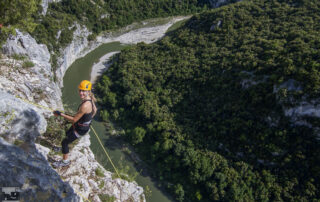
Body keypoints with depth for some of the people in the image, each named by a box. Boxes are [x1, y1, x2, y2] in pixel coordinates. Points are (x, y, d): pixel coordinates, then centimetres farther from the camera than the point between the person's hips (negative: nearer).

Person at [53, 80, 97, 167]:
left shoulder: (85, 106, -38)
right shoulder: (90, 98, -11)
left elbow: (74, 120, -28)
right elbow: (95, 110, 8)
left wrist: (61, 114, -21)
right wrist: (89, 118, 20)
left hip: (81, 129, -9)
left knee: (64, 142, 9)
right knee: (68, 133, 34)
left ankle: (65, 161, 32)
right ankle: (64, 148, 63)